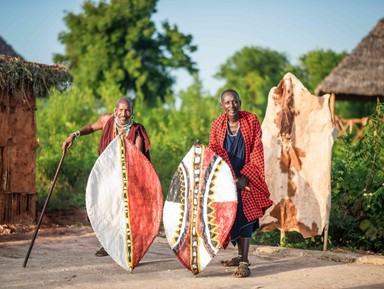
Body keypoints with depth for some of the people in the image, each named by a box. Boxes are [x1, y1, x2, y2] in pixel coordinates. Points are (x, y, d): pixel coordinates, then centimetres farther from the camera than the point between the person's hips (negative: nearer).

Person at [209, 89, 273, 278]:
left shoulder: (251, 120, -4)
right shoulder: (217, 125, 1)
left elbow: (257, 150, -6)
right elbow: (214, 153, -3)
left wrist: (246, 176, -16)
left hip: (247, 177, -3)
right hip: (226, 178, 3)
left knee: (245, 216, -11)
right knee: (232, 217, 10)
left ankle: (244, 263, -14)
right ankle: (241, 256, 26)